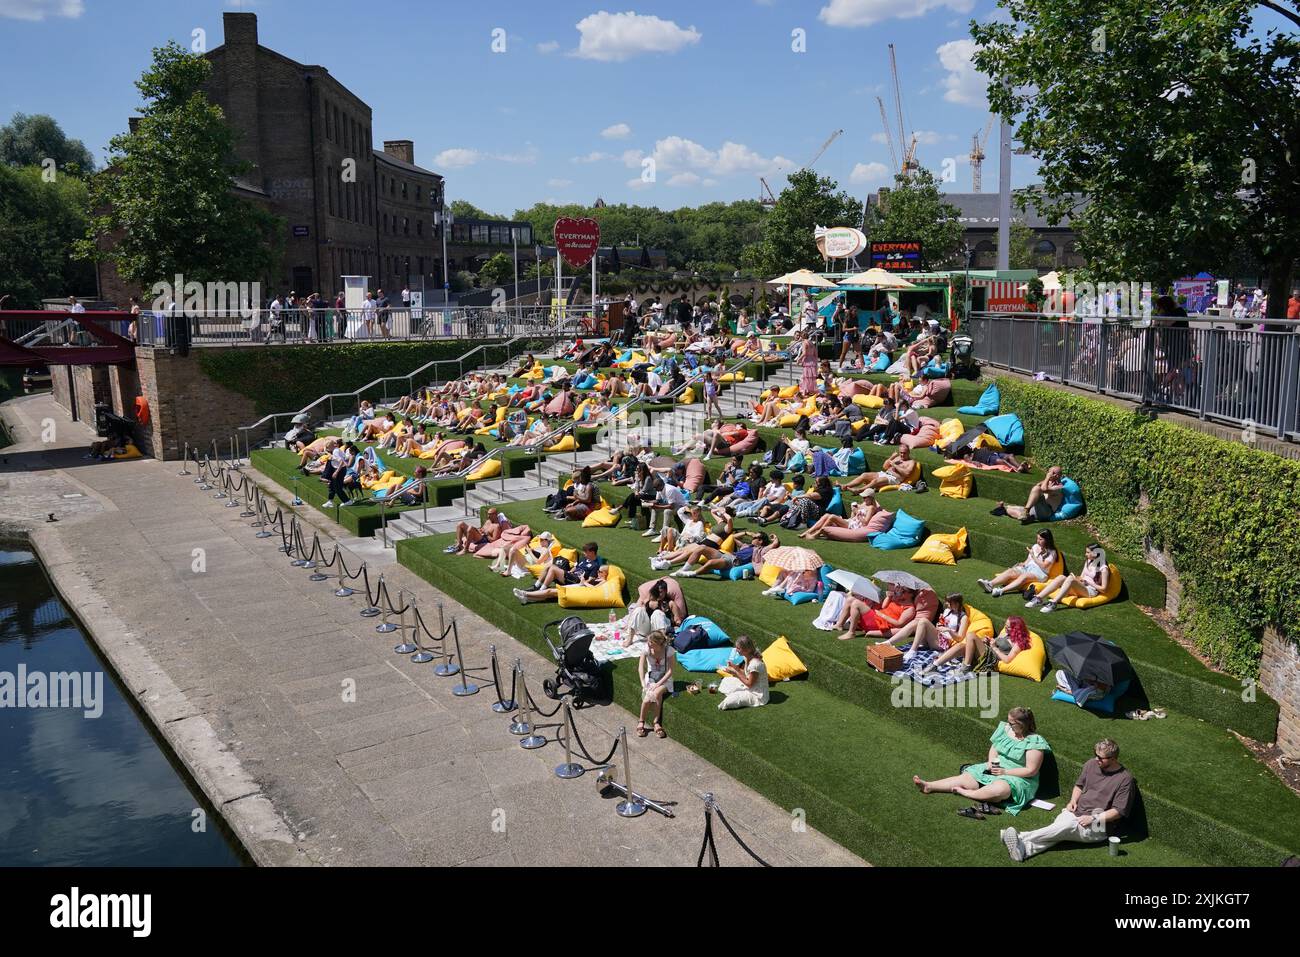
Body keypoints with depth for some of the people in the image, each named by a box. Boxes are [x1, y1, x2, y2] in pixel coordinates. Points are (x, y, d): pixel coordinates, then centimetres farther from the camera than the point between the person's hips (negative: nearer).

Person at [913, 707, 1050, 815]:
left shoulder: (1034, 742, -16)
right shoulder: (1005, 728, 4)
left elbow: (1031, 770, -16)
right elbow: (993, 748, 16)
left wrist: (1005, 772, -19)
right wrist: (991, 761, -6)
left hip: (1019, 778, -7)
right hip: (995, 769, 7)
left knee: (999, 789, -40)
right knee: (965, 777, -12)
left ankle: (965, 793, -25)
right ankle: (929, 786, -16)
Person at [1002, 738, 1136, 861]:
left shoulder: (1125, 778, -10)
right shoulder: (1092, 764, 9)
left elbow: (1118, 811, -11)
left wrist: (1093, 818, -17)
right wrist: (1073, 801, 6)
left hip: (1098, 825, -5)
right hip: (1077, 812, 5)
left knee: (1068, 825, -35)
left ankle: (1021, 838, -42)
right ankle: (1024, 850, -53)